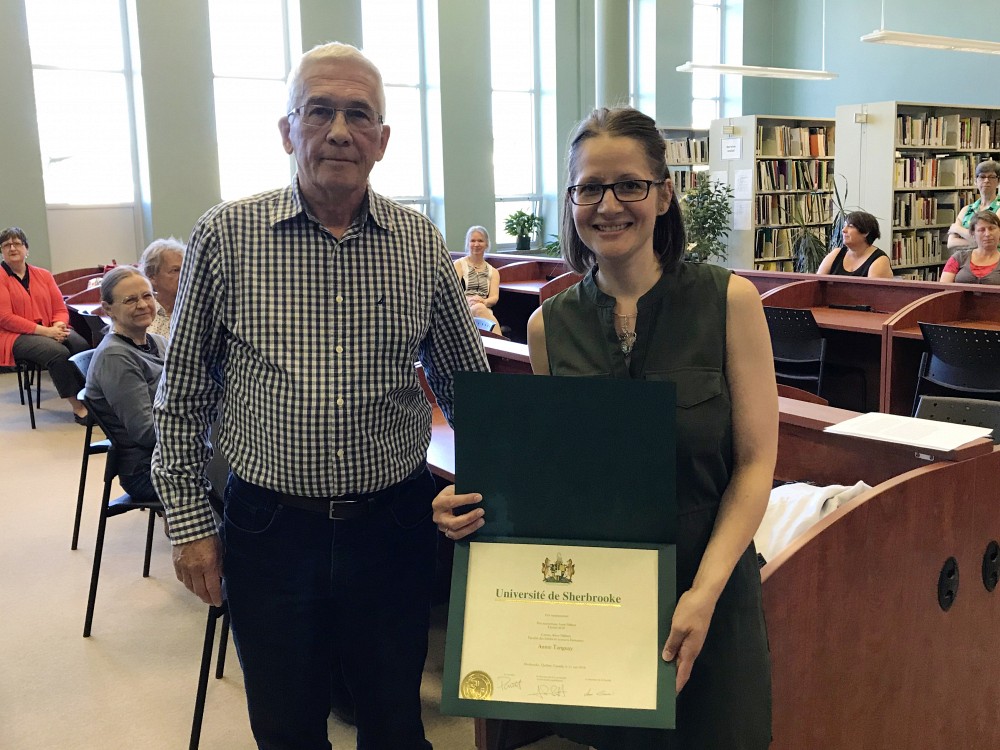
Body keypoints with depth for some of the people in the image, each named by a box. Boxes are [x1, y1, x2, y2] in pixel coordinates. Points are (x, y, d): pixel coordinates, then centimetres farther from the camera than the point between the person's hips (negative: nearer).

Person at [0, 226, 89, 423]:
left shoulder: (43, 275, 14)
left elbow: (61, 309, 11)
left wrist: (58, 327, -13)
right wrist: (44, 331, -17)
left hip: (50, 331, 4)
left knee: (82, 345, -28)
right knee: (58, 352, -33)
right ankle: (77, 407, -23)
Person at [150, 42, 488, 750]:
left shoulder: (422, 244, -1)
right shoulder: (226, 235, -5)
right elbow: (183, 396, 2)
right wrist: (189, 521, 1)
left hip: (394, 525, 1)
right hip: (270, 527, -1)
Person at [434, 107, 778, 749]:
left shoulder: (728, 300, -8)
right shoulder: (550, 325, -1)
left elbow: (755, 462, -8)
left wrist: (705, 592, -18)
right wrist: (476, 503, -12)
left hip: (702, 597, -1)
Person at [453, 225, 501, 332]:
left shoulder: (493, 271, 21)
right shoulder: (459, 264, 13)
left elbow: (494, 297, 6)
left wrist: (484, 302, -20)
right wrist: (468, 300, -26)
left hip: (485, 311, 2)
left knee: (479, 308, -37)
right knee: (478, 308, -38)